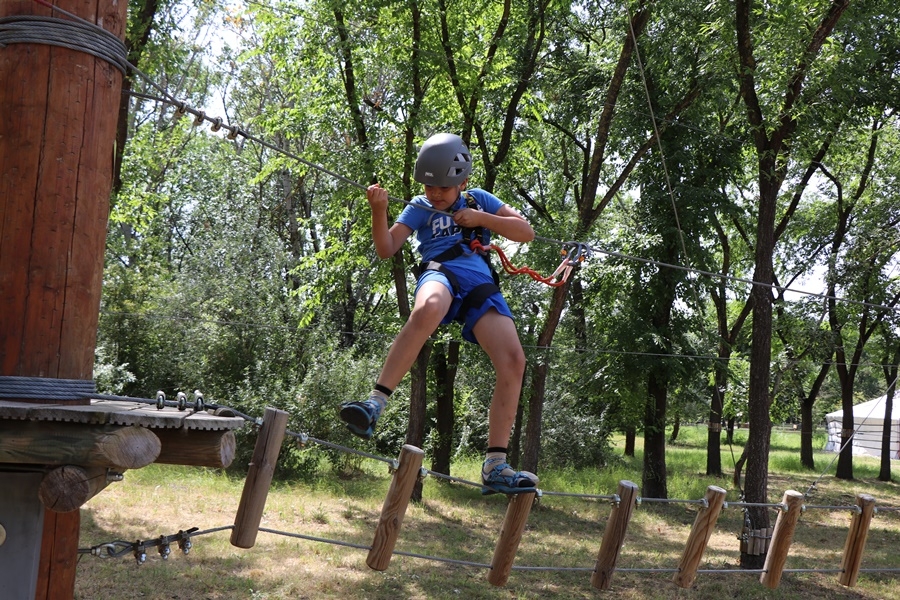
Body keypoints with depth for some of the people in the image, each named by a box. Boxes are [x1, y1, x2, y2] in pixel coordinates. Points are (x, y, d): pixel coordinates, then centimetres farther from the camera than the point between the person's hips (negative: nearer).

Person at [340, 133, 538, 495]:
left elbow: (526, 232, 17)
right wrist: (379, 211, -9)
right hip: (440, 273, -2)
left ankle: (495, 467, -14)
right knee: (427, 309, -43)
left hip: (480, 284, 3)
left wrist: (481, 218, 4)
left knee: (512, 361, -20)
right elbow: (386, 249, 9)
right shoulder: (420, 208, 20)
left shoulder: (479, 200, 24)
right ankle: (375, 404, -43)